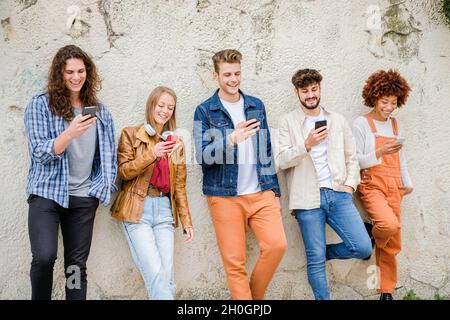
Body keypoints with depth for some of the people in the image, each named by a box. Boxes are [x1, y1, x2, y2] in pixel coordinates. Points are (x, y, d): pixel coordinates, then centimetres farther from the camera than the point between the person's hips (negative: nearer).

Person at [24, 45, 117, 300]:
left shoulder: (99, 109, 9)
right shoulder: (40, 105, -2)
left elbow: (109, 152, 14)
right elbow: (40, 152, -9)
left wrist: (106, 185, 4)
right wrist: (70, 133, -24)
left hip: (84, 197, 3)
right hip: (47, 193, -3)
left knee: (77, 265, 6)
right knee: (44, 257, -16)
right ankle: (40, 298, 10)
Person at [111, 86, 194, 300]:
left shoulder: (176, 143, 14)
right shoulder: (131, 134, 5)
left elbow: (179, 185, 15)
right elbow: (123, 171, -4)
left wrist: (186, 221, 10)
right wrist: (152, 154, -18)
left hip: (165, 211, 4)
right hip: (138, 210, -3)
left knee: (167, 278, -3)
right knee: (156, 274, -15)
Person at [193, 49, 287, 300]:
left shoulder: (257, 105, 12)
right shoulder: (204, 111, 0)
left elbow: (267, 150, 16)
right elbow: (203, 156, -9)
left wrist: (275, 190, 13)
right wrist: (231, 139, -26)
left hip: (261, 193, 3)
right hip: (225, 196, -3)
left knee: (277, 244, -12)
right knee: (234, 262, -1)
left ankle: (256, 295, 11)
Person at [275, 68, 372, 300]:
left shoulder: (338, 120, 14)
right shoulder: (288, 121, 3)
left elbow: (351, 157, 16)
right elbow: (281, 161, -5)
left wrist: (350, 184, 2)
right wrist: (307, 144, -19)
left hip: (338, 194, 3)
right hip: (308, 198, -3)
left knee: (362, 248, -6)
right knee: (315, 261, 0)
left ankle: (324, 252, 20)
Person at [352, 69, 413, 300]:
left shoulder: (395, 125, 15)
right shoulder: (361, 123, -2)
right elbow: (355, 160, -6)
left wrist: (407, 183, 18)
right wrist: (379, 153, -20)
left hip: (393, 188, 6)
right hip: (371, 185, -6)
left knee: (392, 243, 5)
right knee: (390, 224, -31)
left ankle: (387, 292, 17)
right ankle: (370, 238, 4)